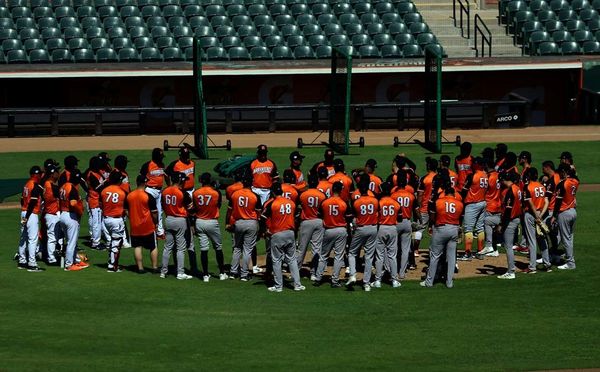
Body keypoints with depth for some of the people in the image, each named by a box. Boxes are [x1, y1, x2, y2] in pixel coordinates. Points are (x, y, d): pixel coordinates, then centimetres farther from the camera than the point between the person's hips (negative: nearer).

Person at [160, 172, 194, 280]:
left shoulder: (165, 192, 1)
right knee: (181, 248, 0)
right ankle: (180, 273, -1)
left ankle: (164, 271, 15)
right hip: (180, 220, -5)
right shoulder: (182, 193, -15)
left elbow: (163, 207, 9)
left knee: (168, 246, 12)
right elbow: (189, 207, -9)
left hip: (168, 219, 5)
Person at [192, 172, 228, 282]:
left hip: (199, 222, 2)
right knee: (218, 248, 12)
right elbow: (218, 206, 4)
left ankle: (205, 275, 3)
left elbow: (194, 209, 3)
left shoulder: (196, 193, -4)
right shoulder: (216, 193, -10)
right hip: (212, 222, -2)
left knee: (203, 249, 4)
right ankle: (222, 273, 17)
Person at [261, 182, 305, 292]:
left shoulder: (271, 203, -10)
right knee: (292, 259, 12)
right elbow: (295, 217, 7)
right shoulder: (291, 203, 3)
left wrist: (266, 230, 3)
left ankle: (278, 286, 6)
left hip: (277, 235, -4)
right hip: (290, 233, 4)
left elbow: (263, 219, -12)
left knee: (276, 260, 4)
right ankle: (297, 284, 10)